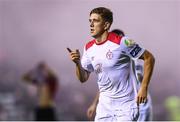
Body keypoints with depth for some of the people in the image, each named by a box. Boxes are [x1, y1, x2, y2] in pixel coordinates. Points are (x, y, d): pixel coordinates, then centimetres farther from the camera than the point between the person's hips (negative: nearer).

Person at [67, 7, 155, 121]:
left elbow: (149, 58, -9)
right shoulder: (89, 48, 6)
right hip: (104, 105, 6)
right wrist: (78, 63, -11)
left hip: (126, 104, -6)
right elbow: (83, 78, 10)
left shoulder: (121, 42, -13)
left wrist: (143, 88, -12)